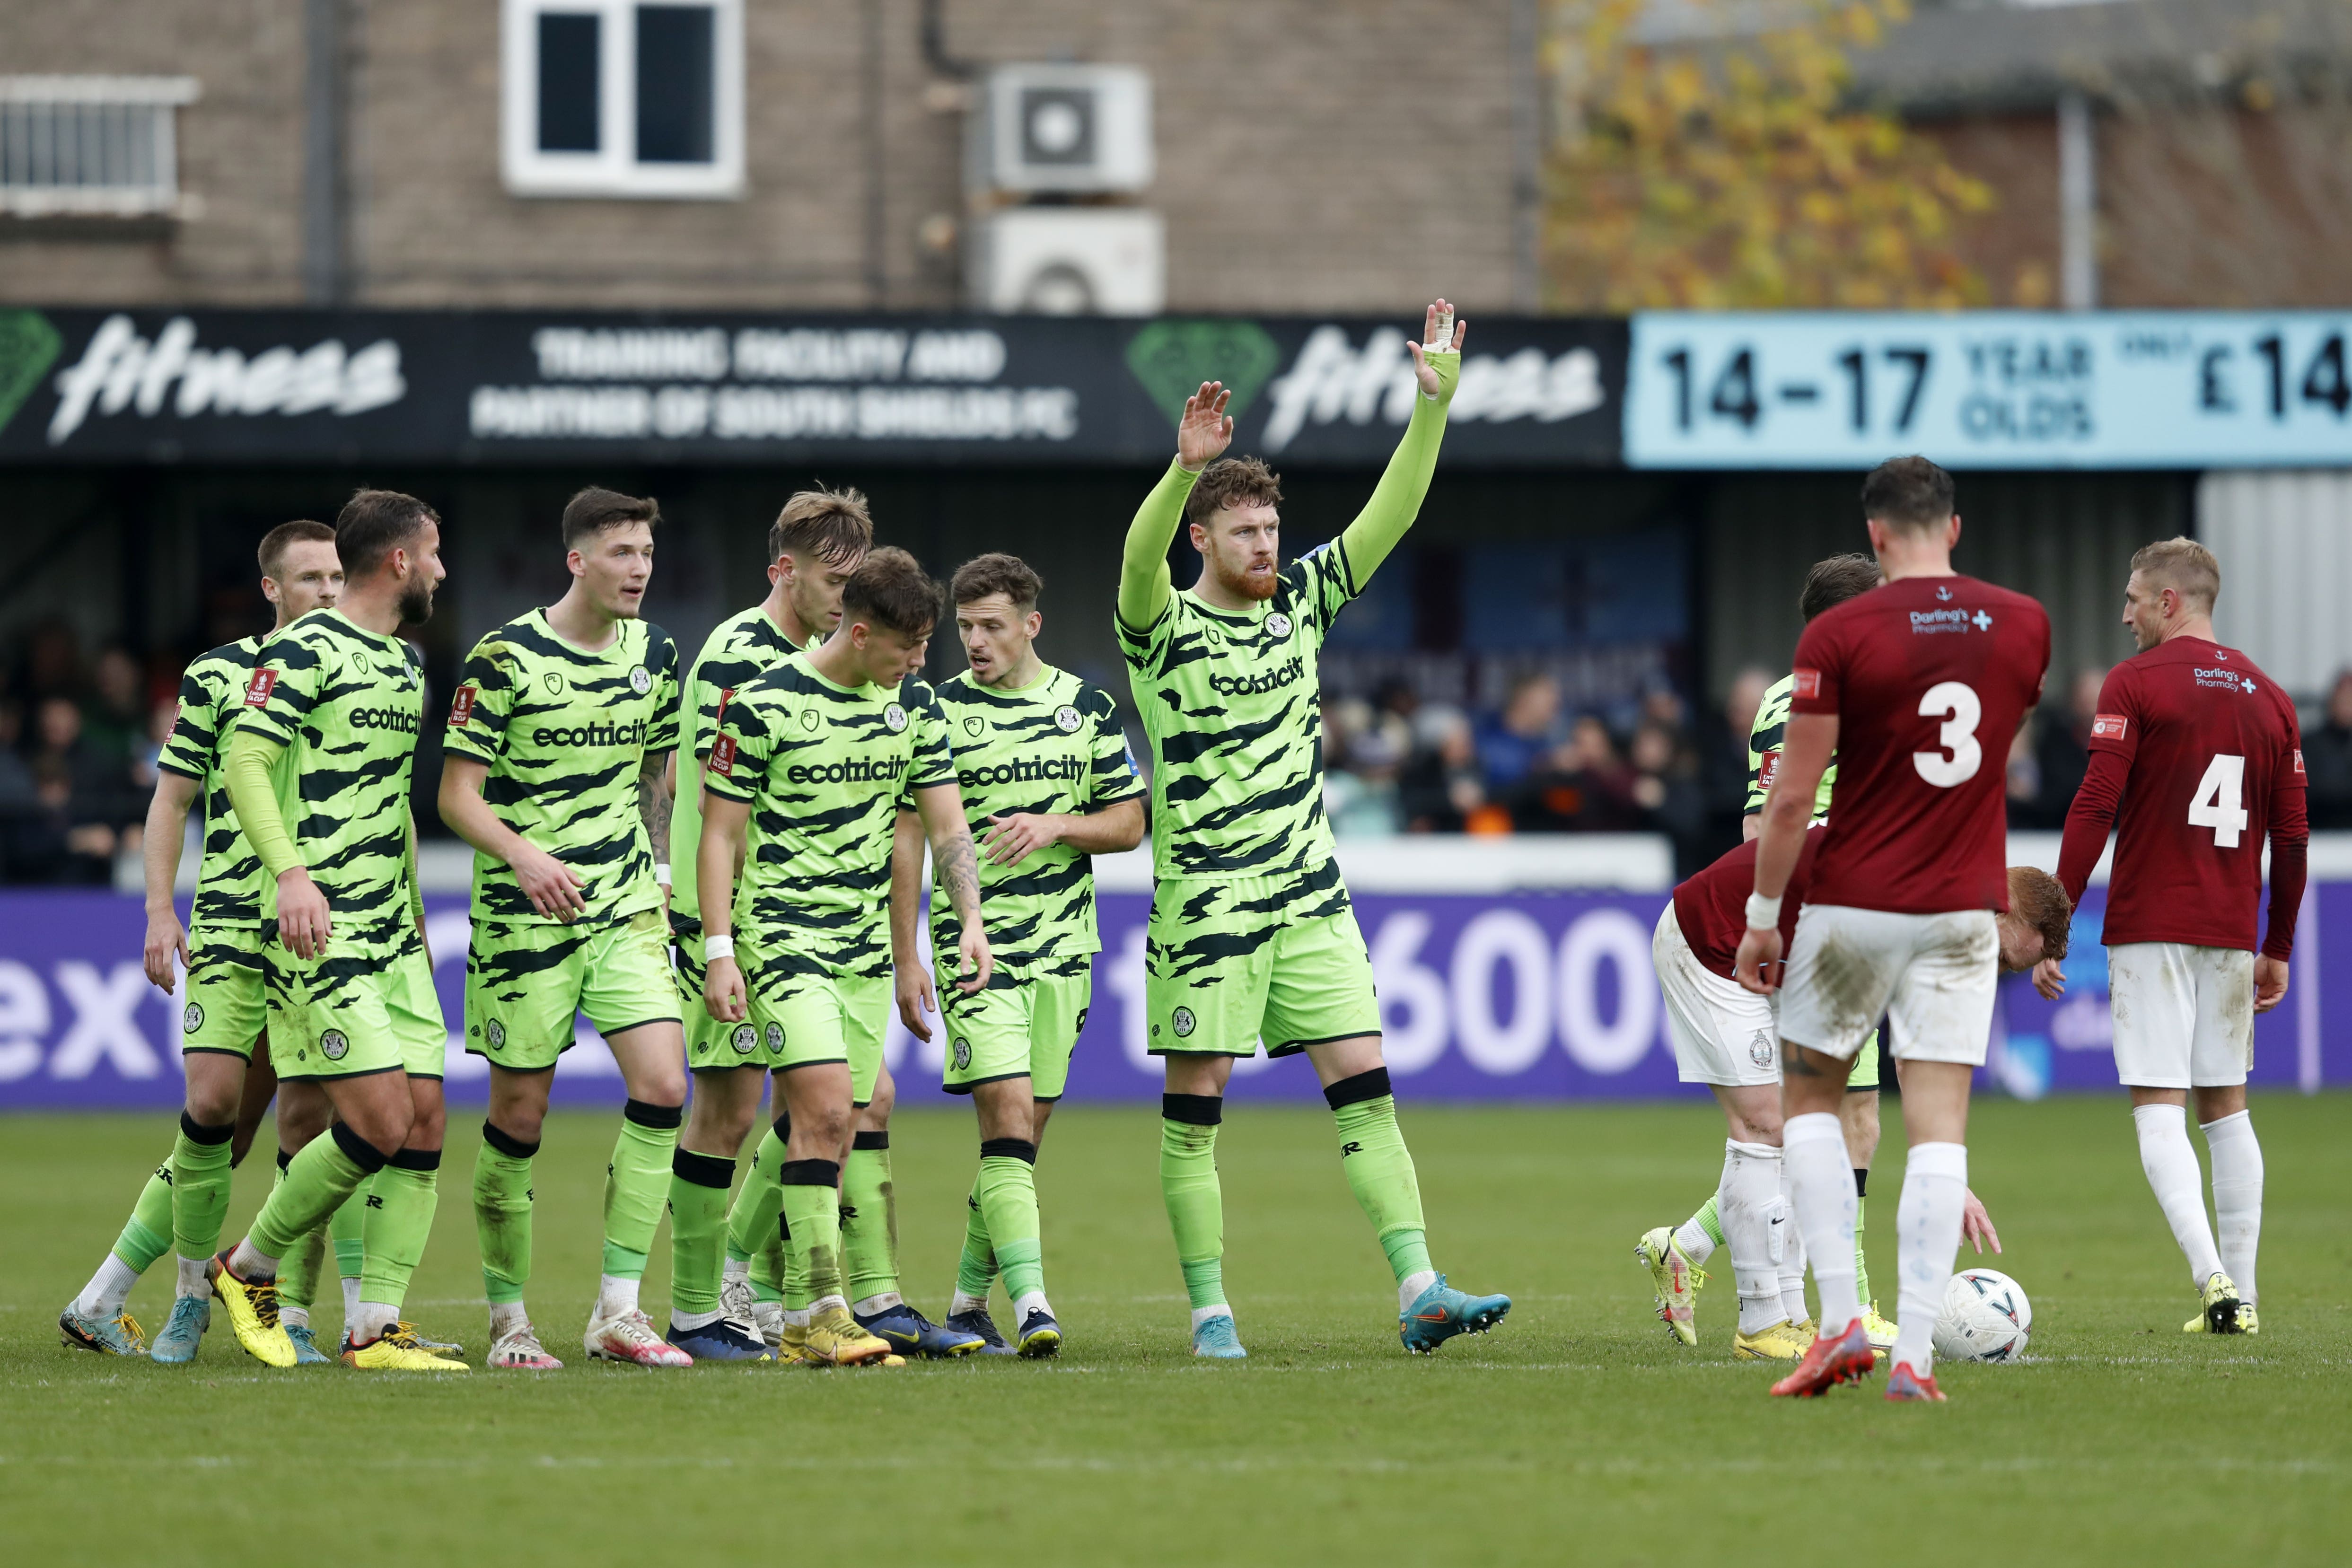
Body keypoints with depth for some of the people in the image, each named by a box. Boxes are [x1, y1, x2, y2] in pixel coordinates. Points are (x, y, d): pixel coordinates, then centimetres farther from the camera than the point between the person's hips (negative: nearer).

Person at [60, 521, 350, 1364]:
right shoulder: (216, 675, 2)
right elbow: (172, 797, 6)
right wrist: (160, 911, -3)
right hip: (230, 928, -2)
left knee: (306, 1121, -3)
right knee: (214, 1105, -13)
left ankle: (293, 1317, 2)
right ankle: (192, 1296, 3)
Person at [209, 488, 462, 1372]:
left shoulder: (406, 663, 18)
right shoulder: (305, 652, -9)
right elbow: (245, 763, -17)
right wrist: (291, 871, -29)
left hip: (393, 934, 9)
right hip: (321, 931, -9)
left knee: (424, 1123, -1)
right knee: (381, 1121, -14)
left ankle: (374, 1330, 2)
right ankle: (249, 1268, 6)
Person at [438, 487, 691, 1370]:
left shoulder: (653, 653, 7)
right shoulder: (507, 658, -10)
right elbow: (458, 794, -10)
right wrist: (523, 858, -26)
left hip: (626, 911, 4)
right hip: (522, 921, -4)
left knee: (662, 1085, -12)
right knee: (519, 1116, 1)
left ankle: (617, 1312, -6)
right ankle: (507, 1317, 16)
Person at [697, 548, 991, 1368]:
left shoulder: (914, 704, 6)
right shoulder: (764, 706, -11)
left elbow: (945, 820, 10)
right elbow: (720, 832, -7)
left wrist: (971, 919, -4)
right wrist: (719, 951, -12)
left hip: (865, 943, 6)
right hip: (781, 934, -6)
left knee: (844, 1122, 8)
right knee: (825, 1109, -17)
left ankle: (875, 1303, 12)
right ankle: (819, 1311, -18)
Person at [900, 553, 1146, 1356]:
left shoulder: (1087, 707, 6)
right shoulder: (938, 711, -2)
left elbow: (1130, 822, 10)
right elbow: (907, 838, 0)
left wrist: (1056, 825, -10)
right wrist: (905, 958, -5)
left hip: (1063, 949, 4)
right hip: (974, 947, -4)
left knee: (1024, 1129, 6)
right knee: (1007, 1112, -16)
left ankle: (969, 1302, 19)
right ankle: (1030, 1303, -24)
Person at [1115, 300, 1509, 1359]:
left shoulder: (1299, 600, 9)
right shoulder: (1163, 626, -6)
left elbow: (1389, 514, 4)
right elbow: (1140, 560, -28)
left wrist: (1433, 406, -8)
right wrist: (1186, 466, -45)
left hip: (1309, 900, 4)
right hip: (1205, 904, -4)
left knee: (1365, 1089, -4)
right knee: (1194, 1108, 0)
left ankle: (1419, 1290, -9)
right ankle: (1210, 1311, 7)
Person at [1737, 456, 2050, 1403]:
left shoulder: (1838, 637, -10)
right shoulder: (2024, 625, 2)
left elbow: (1791, 797, -11)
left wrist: (1761, 917, -2)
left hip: (1854, 903, -2)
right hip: (1966, 908, 3)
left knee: (1808, 1101, 14)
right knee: (1938, 1125, 0)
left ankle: (1841, 1321, 1)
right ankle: (1916, 1353, -9)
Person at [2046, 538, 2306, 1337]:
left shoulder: (2135, 683, -6)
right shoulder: (2268, 696, 11)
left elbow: (2095, 807, -13)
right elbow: (2292, 836, 12)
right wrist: (2278, 950, 20)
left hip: (2150, 927, -5)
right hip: (2232, 933, 5)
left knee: (2158, 1109, -7)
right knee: (2226, 1105, 13)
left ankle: (2211, 1273, -25)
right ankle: (2240, 1296, 11)